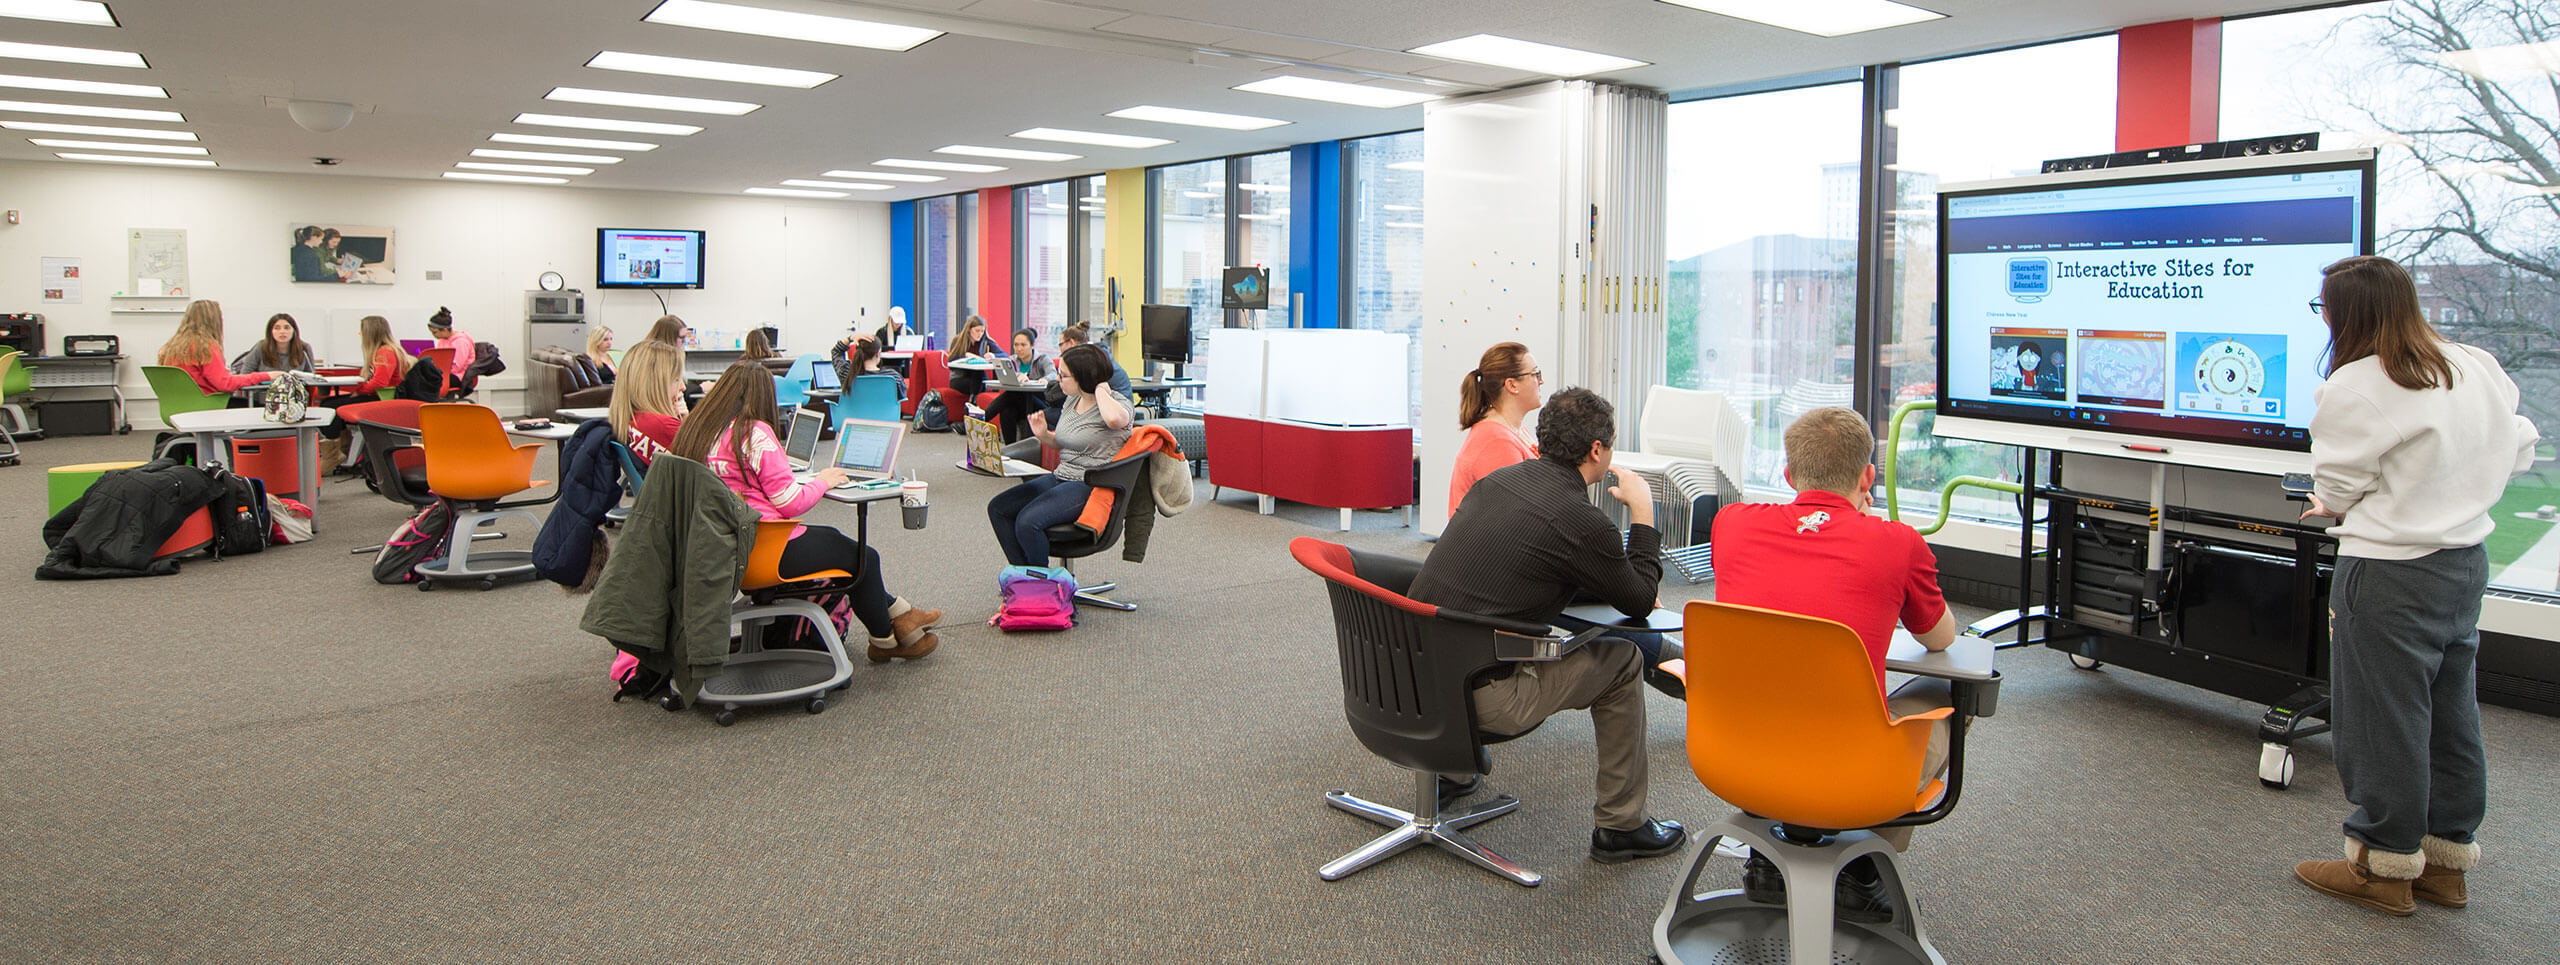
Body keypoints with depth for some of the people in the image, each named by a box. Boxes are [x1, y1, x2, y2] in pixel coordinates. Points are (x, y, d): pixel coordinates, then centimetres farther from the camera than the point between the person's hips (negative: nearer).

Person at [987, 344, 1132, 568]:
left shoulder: (1119, 403, -13)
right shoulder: (1073, 399, 12)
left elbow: (1115, 419, -40)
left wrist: (1100, 390, -21)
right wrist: (1044, 435, 3)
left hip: (1089, 487, -9)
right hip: (1060, 477, 9)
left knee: (1027, 522, -26)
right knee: (997, 508, 1)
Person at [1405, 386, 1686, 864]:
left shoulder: (1497, 479, 8)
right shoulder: (1582, 520, -14)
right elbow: (1640, 601, 2)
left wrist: (1622, 584, 25)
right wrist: (1642, 514, 13)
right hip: (1479, 697, -7)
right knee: (1621, 662, 9)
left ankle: (1452, 770, 44)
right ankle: (1620, 825, 19)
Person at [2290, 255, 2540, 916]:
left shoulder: (2354, 388, -19)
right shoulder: (2476, 368, 3)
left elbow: (2339, 490, -11)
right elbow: (2518, 451, 14)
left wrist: (2329, 507, 11)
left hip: (2390, 572, -8)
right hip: (2467, 559, 8)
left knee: (2383, 718, 4)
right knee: (2450, 713, 17)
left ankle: (2383, 867, 15)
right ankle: (2447, 859, 28)